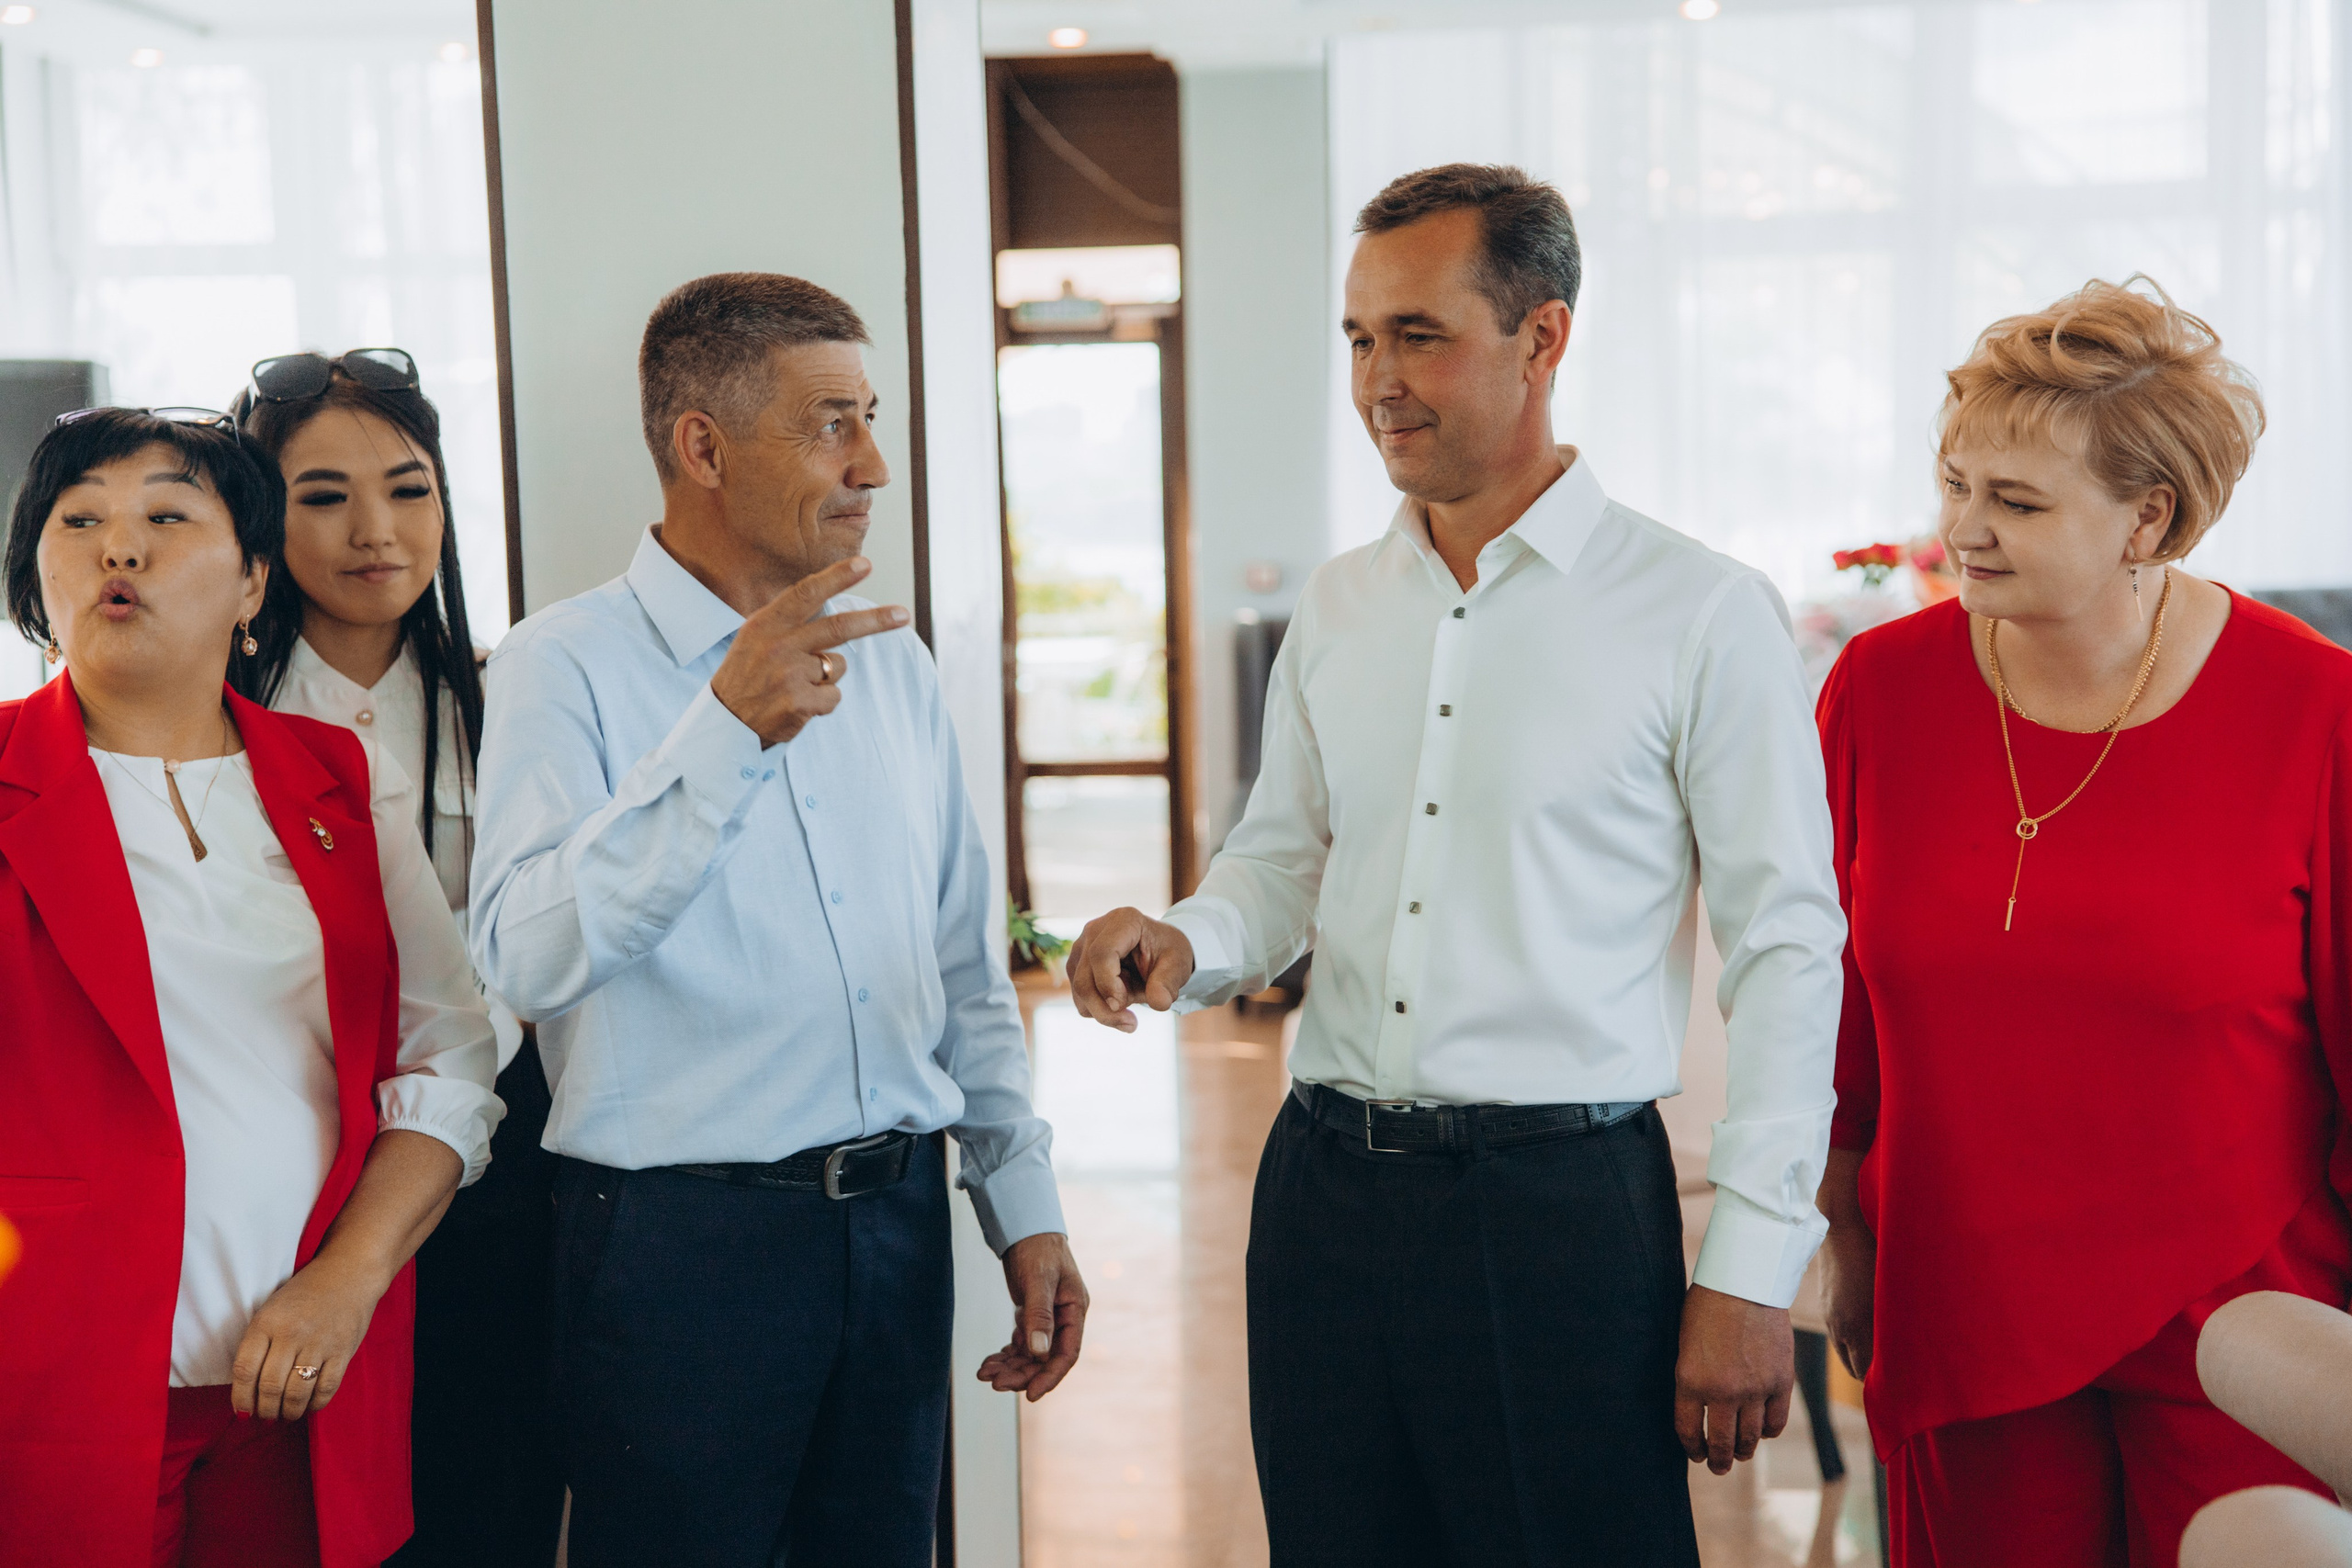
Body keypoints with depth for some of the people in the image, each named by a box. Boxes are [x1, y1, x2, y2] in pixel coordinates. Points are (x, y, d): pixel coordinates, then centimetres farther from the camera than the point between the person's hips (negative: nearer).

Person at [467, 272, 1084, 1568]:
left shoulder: (889, 661, 12)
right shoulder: (566, 666, -7)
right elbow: (528, 958, -23)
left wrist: (1024, 1205, 11)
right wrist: (728, 729, -31)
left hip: (897, 1221, 6)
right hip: (681, 1247, -5)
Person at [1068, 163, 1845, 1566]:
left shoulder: (1702, 615, -6)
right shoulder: (1336, 611, 10)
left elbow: (1788, 950, -6)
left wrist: (1751, 1270, -9)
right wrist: (1184, 945, -5)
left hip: (1565, 1201, -5)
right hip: (1326, 1185, 5)